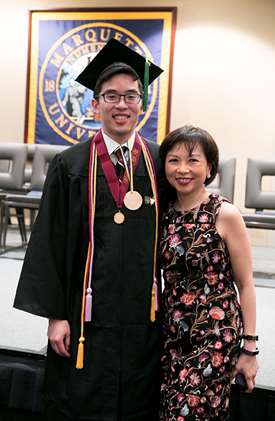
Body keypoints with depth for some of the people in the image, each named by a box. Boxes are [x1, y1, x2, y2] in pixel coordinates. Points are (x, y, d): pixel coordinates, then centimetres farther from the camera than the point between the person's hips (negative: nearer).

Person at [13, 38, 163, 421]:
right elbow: (51, 241, -3)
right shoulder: (70, 166, -4)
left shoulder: (161, 162, 1)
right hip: (87, 317, -1)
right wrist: (55, 315, -5)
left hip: (146, 317, 2)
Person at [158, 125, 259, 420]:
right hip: (171, 334, 5)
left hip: (215, 336, -4)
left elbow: (245, 285, -6)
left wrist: (249, 348, -5)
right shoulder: (163, 213, 3)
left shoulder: (225, 214, -11)